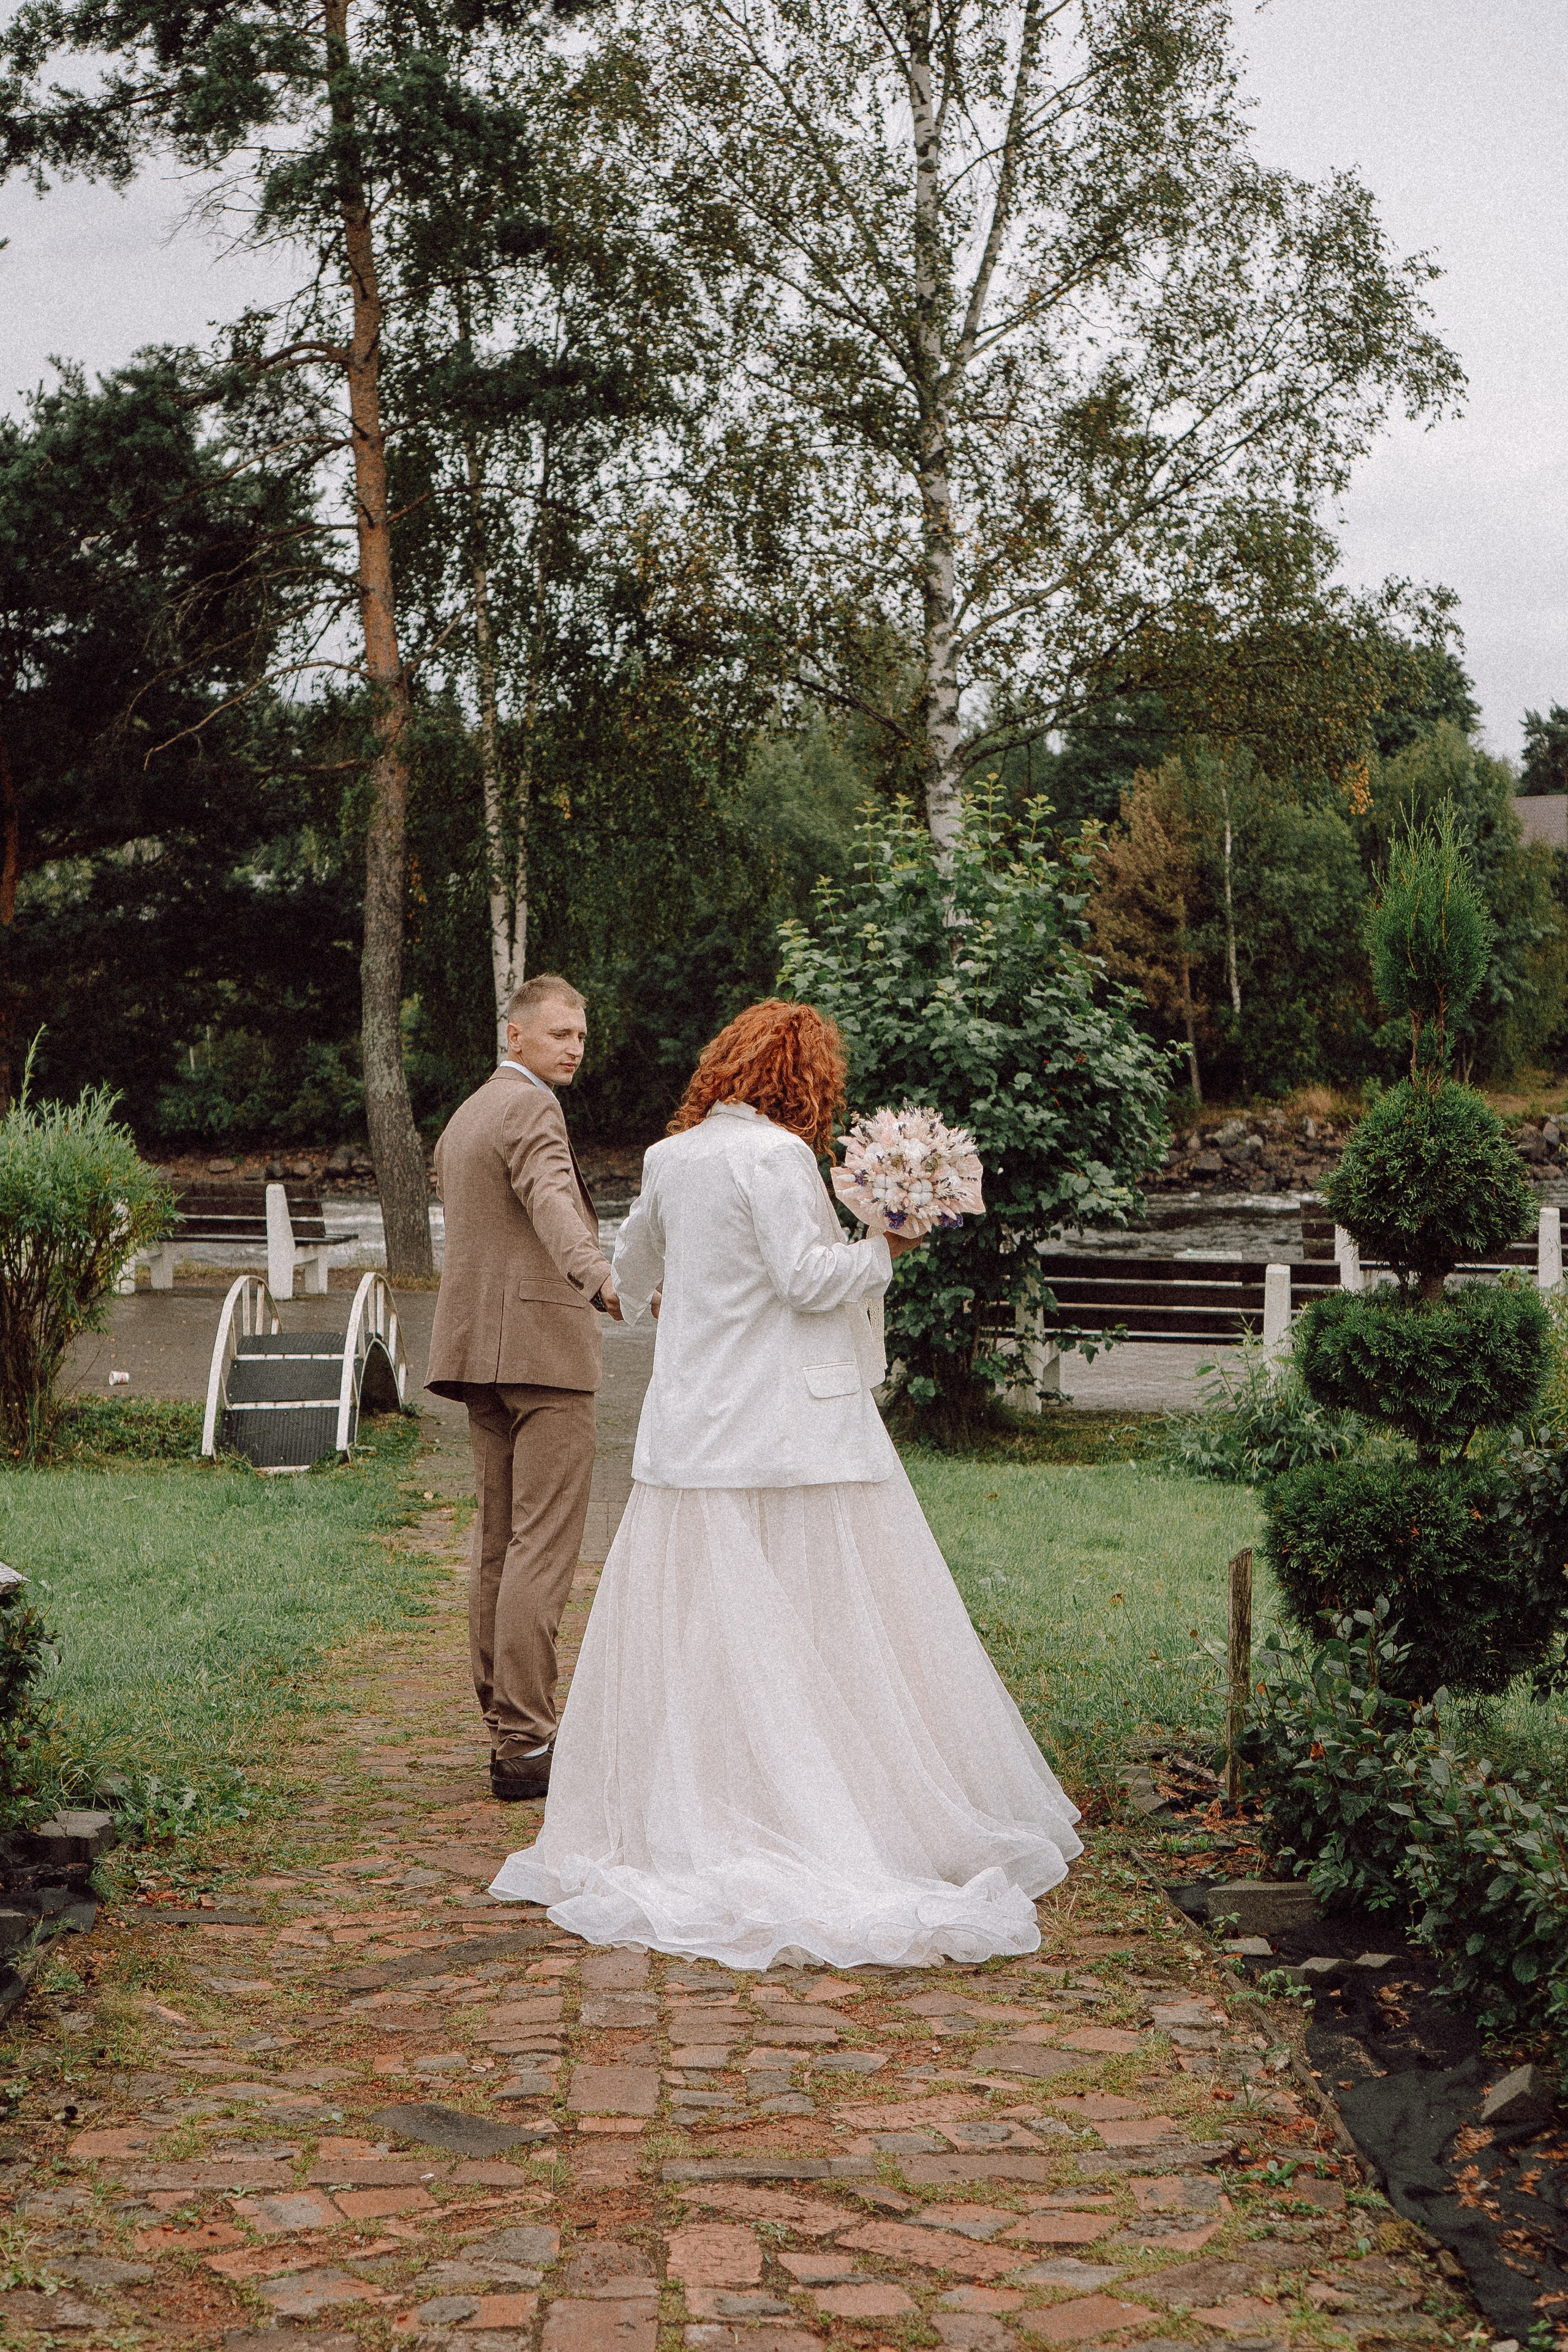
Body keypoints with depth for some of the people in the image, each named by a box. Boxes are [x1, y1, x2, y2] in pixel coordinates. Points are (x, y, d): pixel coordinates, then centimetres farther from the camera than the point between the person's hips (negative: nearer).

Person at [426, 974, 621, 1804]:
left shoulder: (462, 1117, 21)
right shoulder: (529, 1109, -9)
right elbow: (551, 1201, -29)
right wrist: (601, 1276, -46)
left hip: (481, 1354, 10)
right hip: (543, 1345, -10)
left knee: (498, 1542, 12)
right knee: (543, 1547, -10)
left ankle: (503, 1721, 18)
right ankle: (525, 1743, -12)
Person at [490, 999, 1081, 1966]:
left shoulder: (672, 1156, 11)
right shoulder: (775, 1154, -10)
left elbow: (635, 1261, 28)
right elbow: (807, 1279, -17)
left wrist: (647, 1297, 50)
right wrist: (885, 1244, -1)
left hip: (695, 1431, 7)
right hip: (791, 1431, -7)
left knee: (699, 1626, 9)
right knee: (819, 1629, -3)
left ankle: (690, 1827, 13)